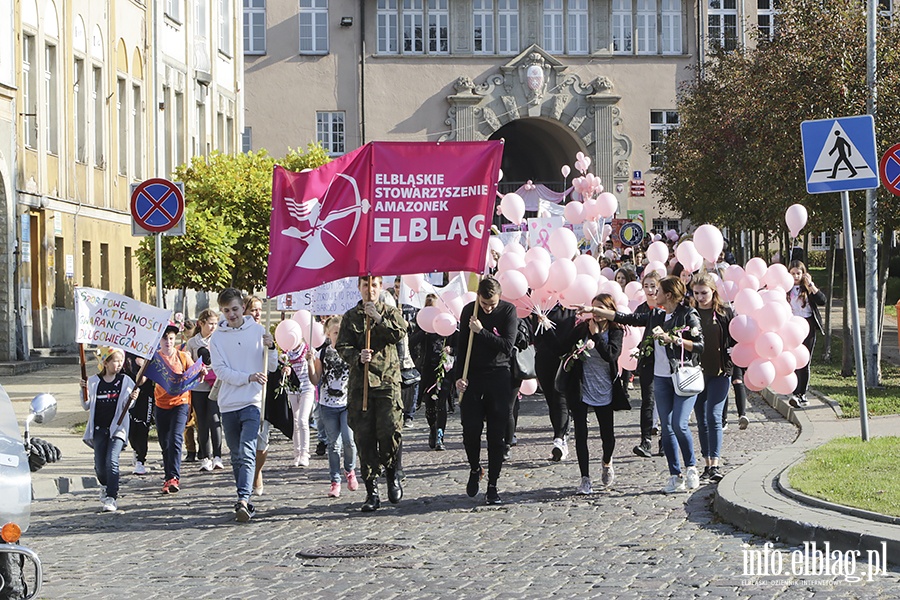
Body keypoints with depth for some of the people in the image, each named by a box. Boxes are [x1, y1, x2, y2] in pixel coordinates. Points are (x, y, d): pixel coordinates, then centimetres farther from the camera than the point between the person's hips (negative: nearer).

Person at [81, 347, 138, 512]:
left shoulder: (125, 381, 2)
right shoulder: (94, 381, 4)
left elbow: (125, 406, 1)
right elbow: (87, 406, 6)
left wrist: (131, 398, -19)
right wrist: (85, 391, -10)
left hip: (117, 427, -2)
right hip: (99, 428, 2)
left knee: (112, 461, -17)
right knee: (100, 464, 7)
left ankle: (111, 498, -19)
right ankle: (105, 487, 37)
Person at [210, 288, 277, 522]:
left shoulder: (257, 330, 6)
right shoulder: (217, 338, 5)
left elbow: (272, 365, 9)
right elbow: (221, 371, -4)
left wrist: (270, 348, -11)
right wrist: (249, 377, -17)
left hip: (252, 403, -3)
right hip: (228, 404, 3)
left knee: (247, 454, -17)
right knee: (236, 457, 10)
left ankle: (243, 500, -27)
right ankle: (244, 501, 19)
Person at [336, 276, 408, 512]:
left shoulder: (391, 313, 11)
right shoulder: (350, 317, 12)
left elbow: (400, 333, -8)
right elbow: (342, 346, 4)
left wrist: (379, 319, -18)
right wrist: (358, 357, -15)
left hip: (387, 380, -1)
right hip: (359, 382, 1)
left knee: (390, 430, -15)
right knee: (364, 437, -1)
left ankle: (391, 472, 13)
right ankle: (371, 491, 5)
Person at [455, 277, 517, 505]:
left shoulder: (508, 311, -4)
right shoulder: (468, 311, 3)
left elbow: (507, 346, -13)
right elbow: (461, 345, 8)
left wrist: (481, 331, -16)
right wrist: (459, 376, -1)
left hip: (498, 376, -2)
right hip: (472, 376, 2)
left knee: (496, 434, -2)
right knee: (470, 429, -4)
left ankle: (492, 486, 4)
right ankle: (475, 469, 23)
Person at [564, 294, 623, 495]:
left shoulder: (615, 331, -3)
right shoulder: (580, 329, -1)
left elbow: (612, 354, -19)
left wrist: (596, 335, -19)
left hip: (604, 392, 0)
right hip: (581, 389, 0)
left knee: (608, 434, 5)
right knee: (580, 434, -4)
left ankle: (607, 463, 37)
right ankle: (585, 478, 3)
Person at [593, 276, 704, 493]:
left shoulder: (688, 315, -4)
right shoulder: (655, 316, 13)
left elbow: (699, 346, -9)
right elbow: (625, 318, 17)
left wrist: (670, 338, -15)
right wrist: (594, 310, 16)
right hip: (661, 377, 6)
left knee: (679, 424, -15)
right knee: (666, 427, 2)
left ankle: (691, 468, 4)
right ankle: (675, 476, 6)